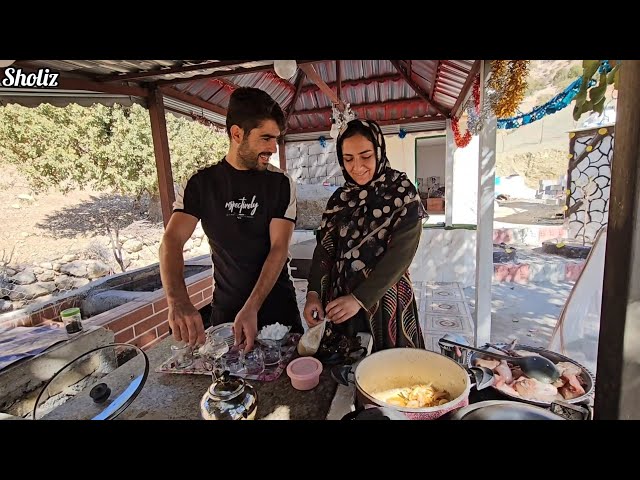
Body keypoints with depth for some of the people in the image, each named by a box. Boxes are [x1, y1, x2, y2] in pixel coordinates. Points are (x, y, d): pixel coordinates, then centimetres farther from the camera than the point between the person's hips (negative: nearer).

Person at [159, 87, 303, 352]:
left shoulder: (281, 183, -7)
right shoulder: (201, 183, -5)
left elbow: (279, 247, -14)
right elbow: (171, 242, -15)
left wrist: (252, 308, -25)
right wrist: (178, 301, -33)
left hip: (277, 303, 0)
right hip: (226, 305, 1)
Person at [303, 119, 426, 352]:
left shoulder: (403, 195, -9)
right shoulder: (340, 198, 4)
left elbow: (400, 255, -17)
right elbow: (325, 247, -1)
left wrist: (359, 299, -24)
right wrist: (313, 293, -15)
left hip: (385, 300, -3)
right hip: (340, 300, 4)